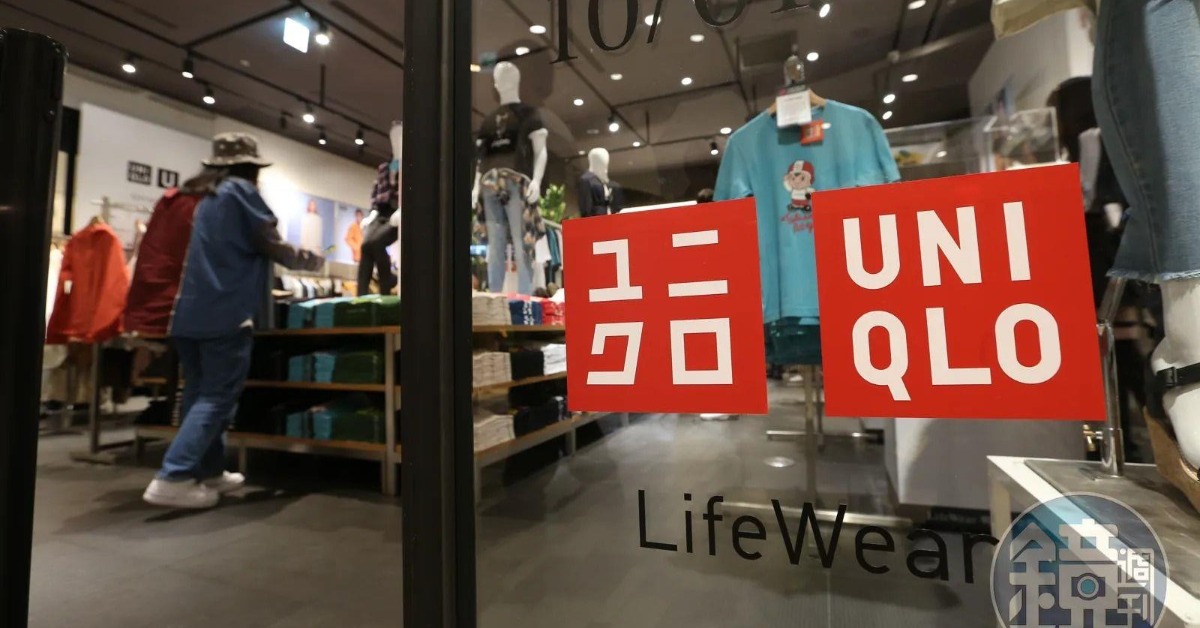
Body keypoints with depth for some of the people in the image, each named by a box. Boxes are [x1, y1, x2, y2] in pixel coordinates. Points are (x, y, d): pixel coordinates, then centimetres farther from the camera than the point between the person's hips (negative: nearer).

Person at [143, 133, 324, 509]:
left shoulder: (207, 197, 22)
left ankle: (208, 472, 20)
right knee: (218, 397, -5)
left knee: (200, 394, 12)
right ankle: (173, 479, -9)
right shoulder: (239, 190, -2)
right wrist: (307, 260, 14)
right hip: (226, 310, -9)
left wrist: (263, 287, 38)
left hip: (193, 310, 9)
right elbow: (270, 244, -3)